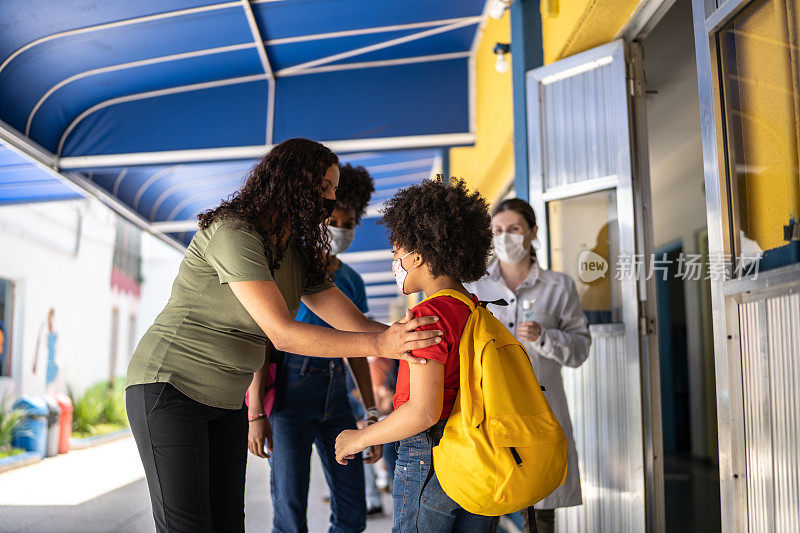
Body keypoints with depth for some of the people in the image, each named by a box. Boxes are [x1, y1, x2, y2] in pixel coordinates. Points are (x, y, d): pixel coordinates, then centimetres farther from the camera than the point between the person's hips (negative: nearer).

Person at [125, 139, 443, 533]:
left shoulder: (300, 257, 8)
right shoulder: (233, 232, -20)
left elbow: (356, 324, 3)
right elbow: (282, 334, -26)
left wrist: (408, 338, -14)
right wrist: (379, 345, -31)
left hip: (226, 403, 8)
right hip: (168, 384, -8)